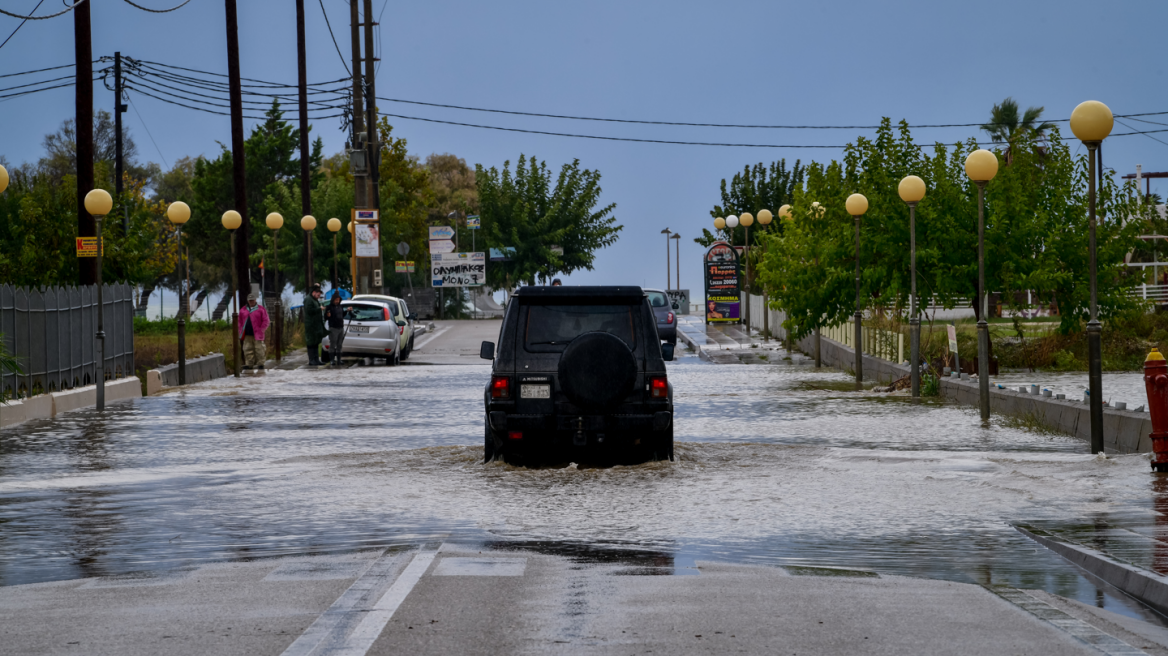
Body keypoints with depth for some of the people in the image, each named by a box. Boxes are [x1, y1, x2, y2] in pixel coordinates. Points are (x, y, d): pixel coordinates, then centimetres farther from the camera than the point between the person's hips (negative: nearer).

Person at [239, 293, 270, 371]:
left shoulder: (261, 309, 1)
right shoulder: (244, 310, 13)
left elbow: (266, 321, -1)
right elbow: (240, 321, 19)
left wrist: (261, 330, -7)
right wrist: (241, 330, 6)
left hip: (257, 335, -4)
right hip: (247, 335, 4)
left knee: (259, 349, -3)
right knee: (248, 350, 2)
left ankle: (260, 364, 2)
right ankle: (249, 364, 6)